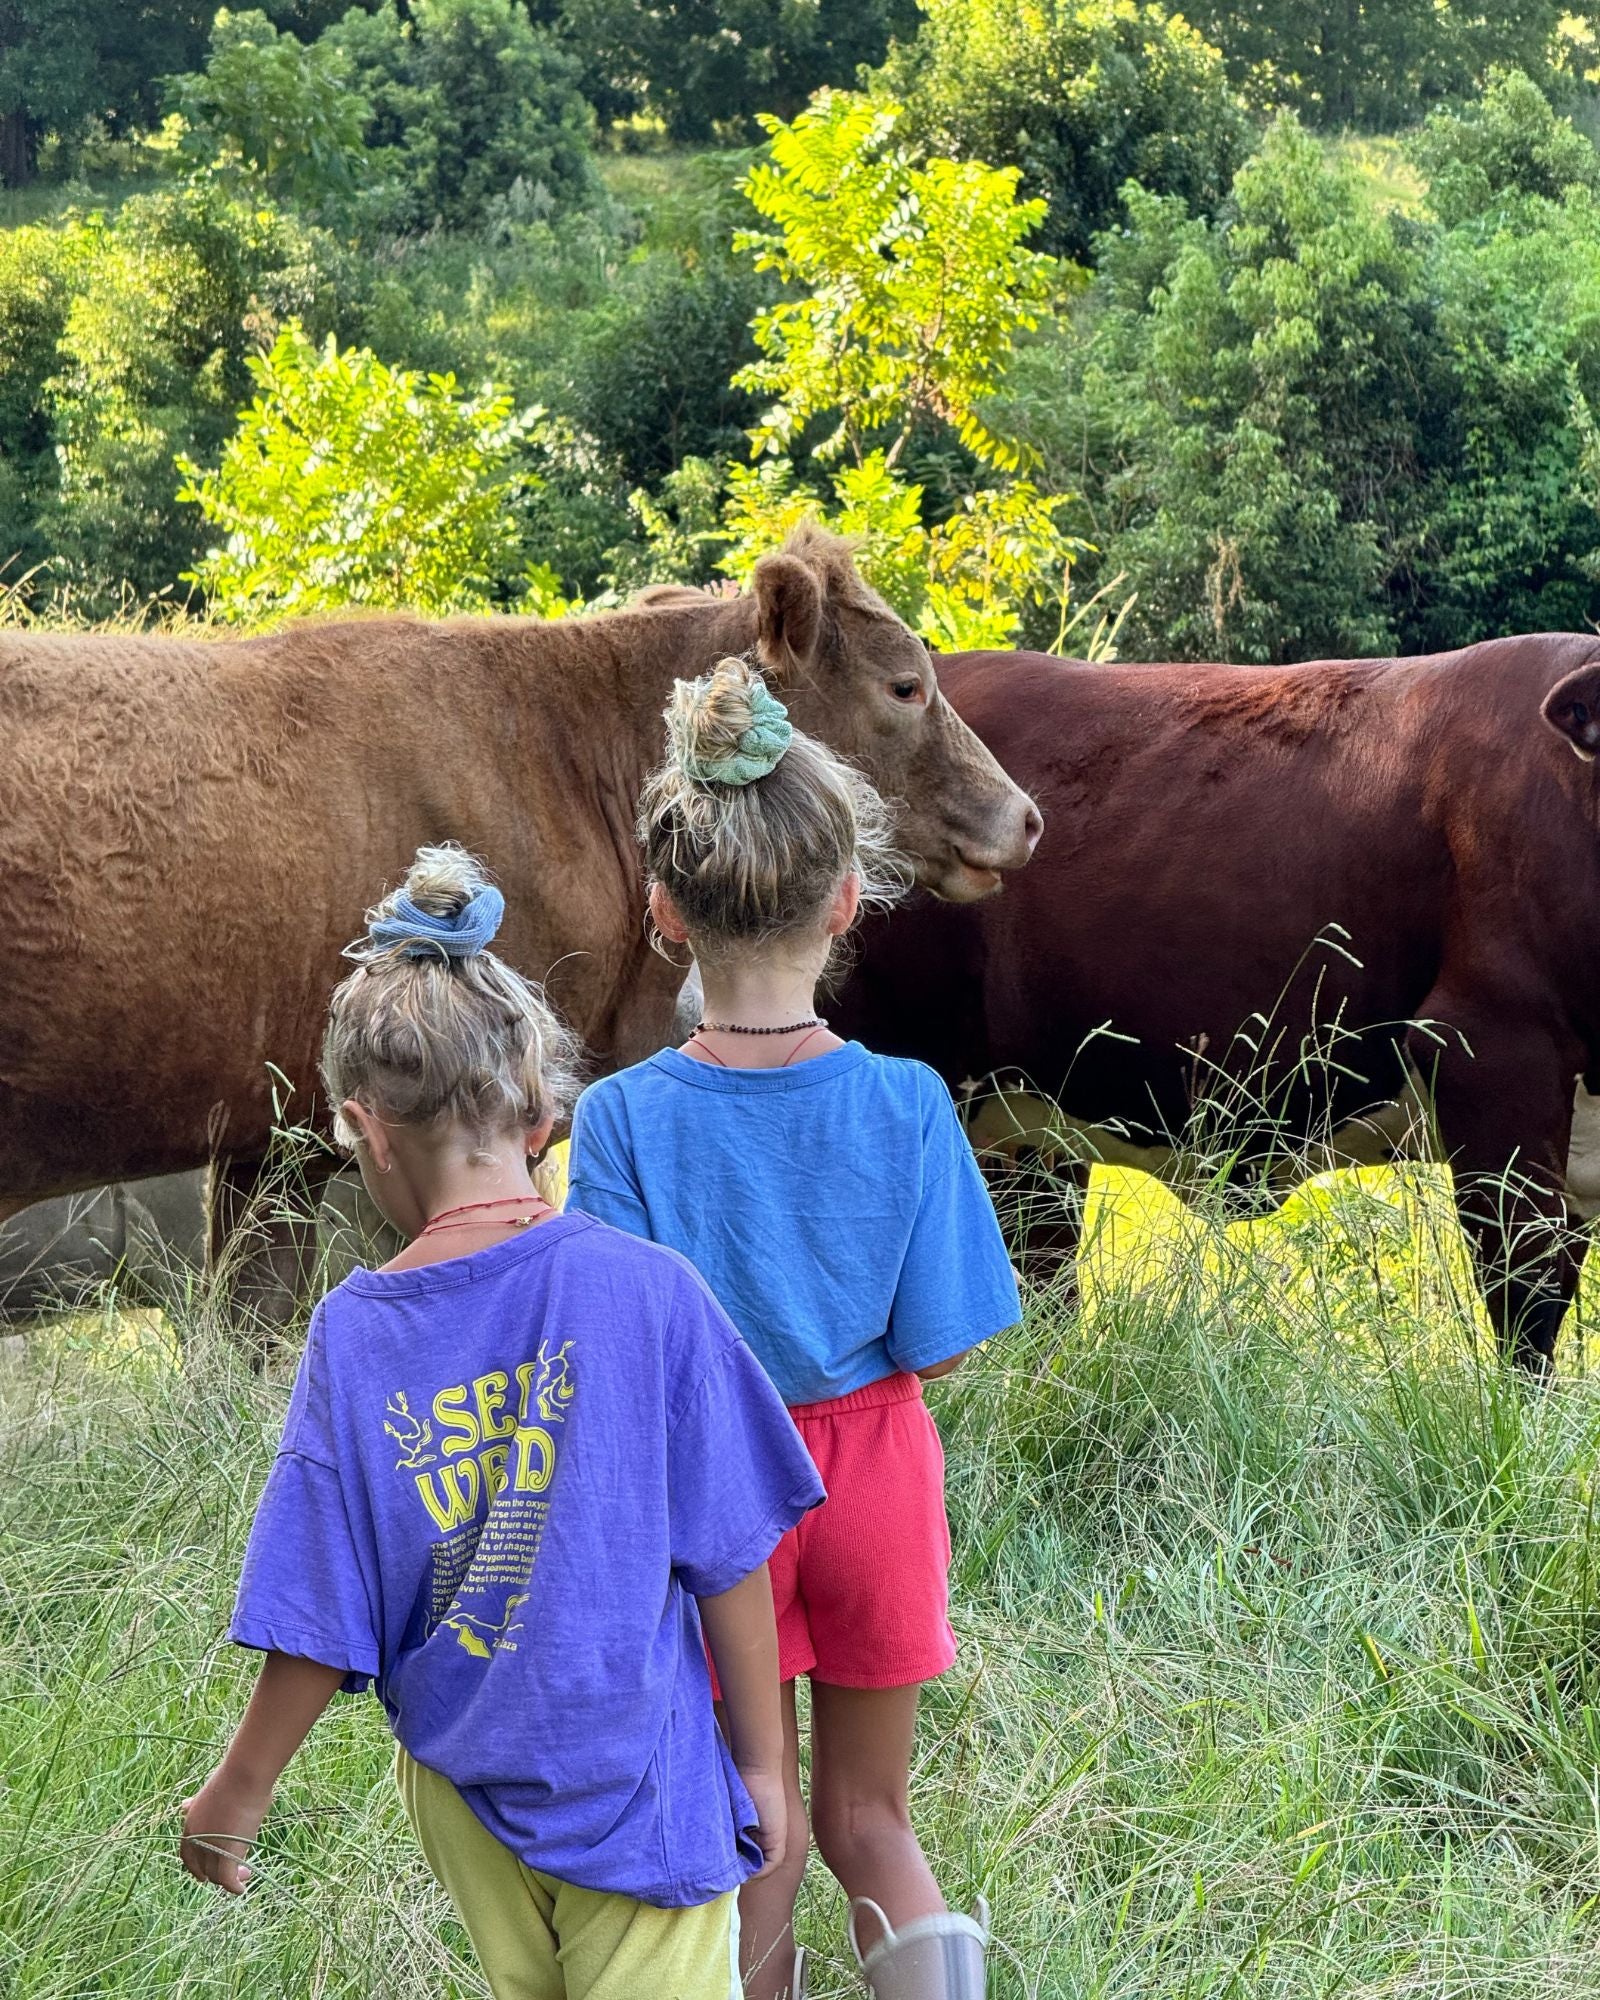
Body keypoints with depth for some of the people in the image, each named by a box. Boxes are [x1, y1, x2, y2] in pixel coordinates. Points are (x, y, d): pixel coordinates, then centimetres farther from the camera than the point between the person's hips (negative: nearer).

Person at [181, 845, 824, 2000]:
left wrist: (234, 1800, 8)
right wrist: (761, 1763, 2)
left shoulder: (355, 1338, -12)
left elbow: (320, 1630, -7)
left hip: (461, 1787, 3)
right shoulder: (647, 1293, -16)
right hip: (637, 1792, -3)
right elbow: (727, 1562, -11)